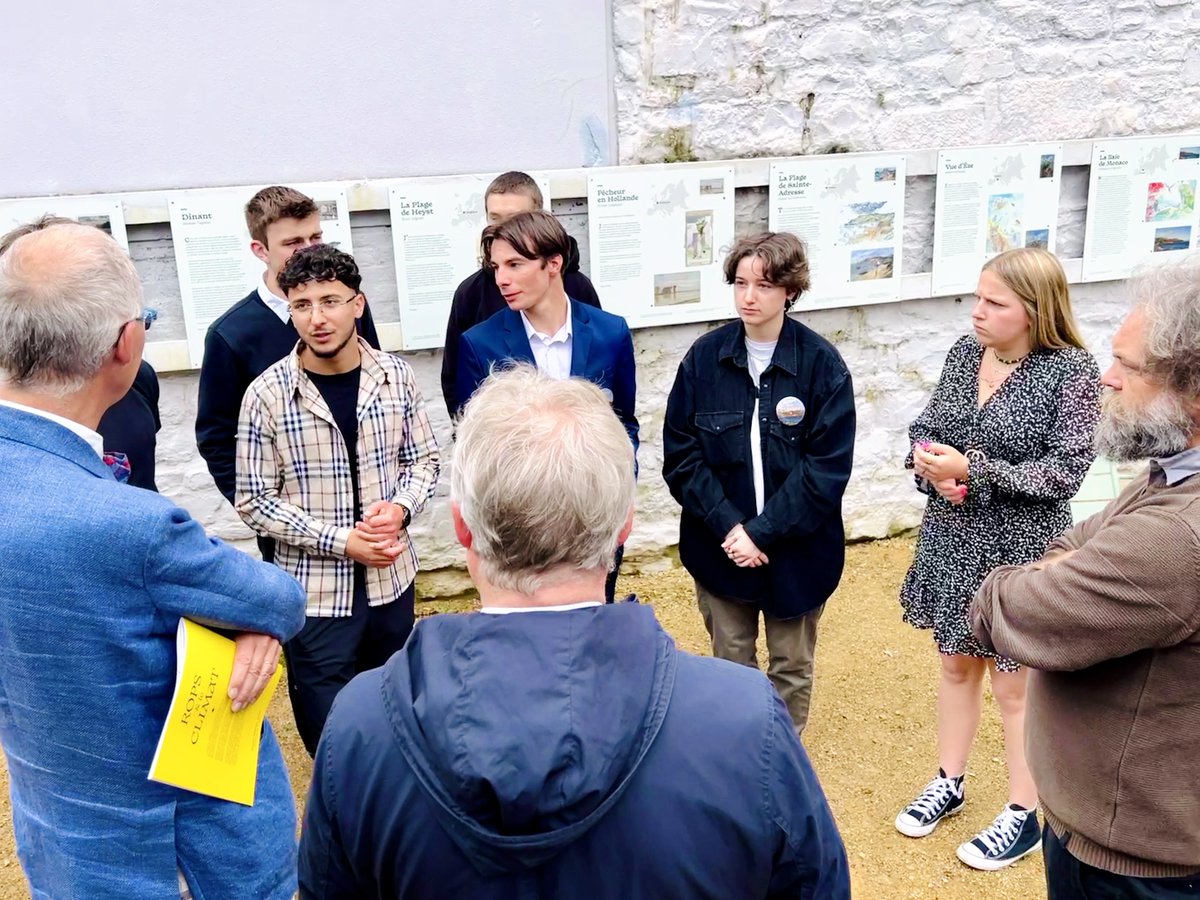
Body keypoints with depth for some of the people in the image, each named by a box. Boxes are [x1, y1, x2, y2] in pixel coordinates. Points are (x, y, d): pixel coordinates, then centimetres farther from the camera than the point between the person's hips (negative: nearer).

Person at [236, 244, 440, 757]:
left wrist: (400, 507, -15)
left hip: (391, 579, 3)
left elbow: (424, 460, 6)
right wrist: (340, 540, -17)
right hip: (314, 591, -3)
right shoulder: (267, 395, -13)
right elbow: (254, 502, -9)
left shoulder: (395, 376, -4)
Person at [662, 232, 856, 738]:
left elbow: (827, 466, -13)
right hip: (720, 546, 1)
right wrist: (728, 526, -16)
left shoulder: (822, 364, -10)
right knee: (730, 666, 16)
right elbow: (680, 455, -6)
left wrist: (763, 534, -17)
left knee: (792, 667, 16)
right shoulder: (704, 359, -5)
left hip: (797, 549, -1)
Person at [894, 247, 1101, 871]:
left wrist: (972, 468, -24)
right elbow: (926, 428, 6)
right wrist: (930, 467, -15)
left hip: (1021, 548, -5)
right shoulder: (964, 353, 0)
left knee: (1015, 683, 10)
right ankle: (949, 783, 39)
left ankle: (1025, 816, 30)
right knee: (956, 664, 19)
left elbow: (1064, 471, -18)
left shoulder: (1070, 370, -16)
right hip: (952, 537, 5)